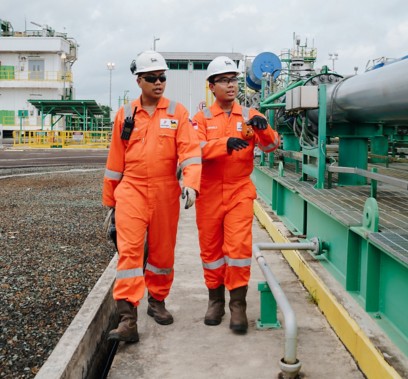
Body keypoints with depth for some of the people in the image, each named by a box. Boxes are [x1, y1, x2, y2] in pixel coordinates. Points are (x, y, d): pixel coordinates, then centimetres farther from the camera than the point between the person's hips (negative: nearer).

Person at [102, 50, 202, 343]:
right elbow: (115, 160, 10)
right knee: (129, 250, -10)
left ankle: (157, 301, 32)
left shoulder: (178, 113, 2)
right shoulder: (125, 115, 6)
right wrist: (109, 199, 13)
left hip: (165, 193, 0)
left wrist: (190, 184, -25)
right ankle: (128, 318, -9)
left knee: (162, 250, 11)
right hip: (131, 191, 0)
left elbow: (190, 151, -8)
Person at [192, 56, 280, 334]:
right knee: (211, 248, 9)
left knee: (239, 246, -8)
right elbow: (198, 149, -15)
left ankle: (238, 305, 4)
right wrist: (226, 143, -32)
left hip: (240, 192, 0)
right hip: (209, 193, 1)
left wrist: (263, 129, -28)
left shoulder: (250, 116, 5)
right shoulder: (202, 118, 2)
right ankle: (216, 300, 26)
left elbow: (271, 145, -6)